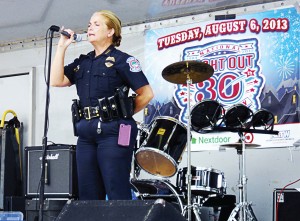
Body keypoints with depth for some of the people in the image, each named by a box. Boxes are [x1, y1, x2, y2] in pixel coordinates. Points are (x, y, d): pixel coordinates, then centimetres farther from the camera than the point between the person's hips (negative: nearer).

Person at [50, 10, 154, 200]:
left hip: (113, 132, -7)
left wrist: (124, 113, 1)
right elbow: (56, 81, 5)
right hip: (86, 133, 7)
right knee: (88, 196, 7)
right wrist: (62, 46, 5)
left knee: (117, 196, -7)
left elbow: (146, 94, -4)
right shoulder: (82, 62, 17)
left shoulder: (121, 60, -1)